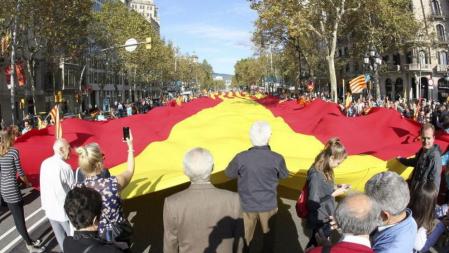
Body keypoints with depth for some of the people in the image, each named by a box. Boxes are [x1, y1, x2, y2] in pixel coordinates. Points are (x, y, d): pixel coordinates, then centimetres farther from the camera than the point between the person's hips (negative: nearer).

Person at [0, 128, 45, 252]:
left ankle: (29, 241, 29)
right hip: (12, 188, -7)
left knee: (17, 217, 15)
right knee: (19, 218, 1)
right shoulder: (14, 151, -13)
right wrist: (27, 182, 8)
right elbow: (20, 171, -8)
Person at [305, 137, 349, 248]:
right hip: (320, 221, -8)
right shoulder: (316, 175, -30)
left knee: (315, 244, 26)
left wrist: (337, 187, 0)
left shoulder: (324, 171, -2)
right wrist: (334, 194, -24)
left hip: (325, 218, 8)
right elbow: (313, 204, -29)